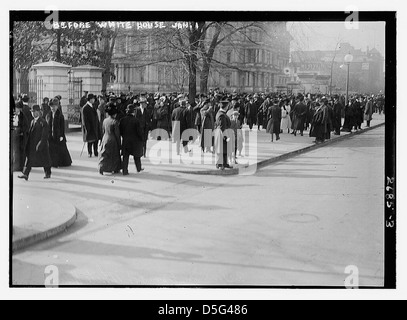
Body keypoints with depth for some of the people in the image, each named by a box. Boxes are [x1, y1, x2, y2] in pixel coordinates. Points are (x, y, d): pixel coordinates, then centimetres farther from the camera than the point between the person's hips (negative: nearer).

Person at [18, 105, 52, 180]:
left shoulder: (43, 122, -13)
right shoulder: (32, 121, 11)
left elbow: (44, 135, -16)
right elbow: (30, 132, 16)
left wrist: (40, 144, -21)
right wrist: (28, 144, 13)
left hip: (41, 143, -7)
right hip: (32, 144, 7)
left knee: (44, 159, 6)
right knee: (29, 158, -1)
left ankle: (48, 174, 23)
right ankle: (25, 174, -4)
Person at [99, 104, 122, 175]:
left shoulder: (105, 120, 3)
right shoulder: (114, 122, -16)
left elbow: (103, 131, 12)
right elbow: (117, 134, -13)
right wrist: (119, 144, -6)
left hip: (105, 139, 5)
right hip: (112, 140, -5)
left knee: (104, 155, 11)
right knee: (115, 155, 10)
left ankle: (101, 167, -2)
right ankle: (115, 169, 20)